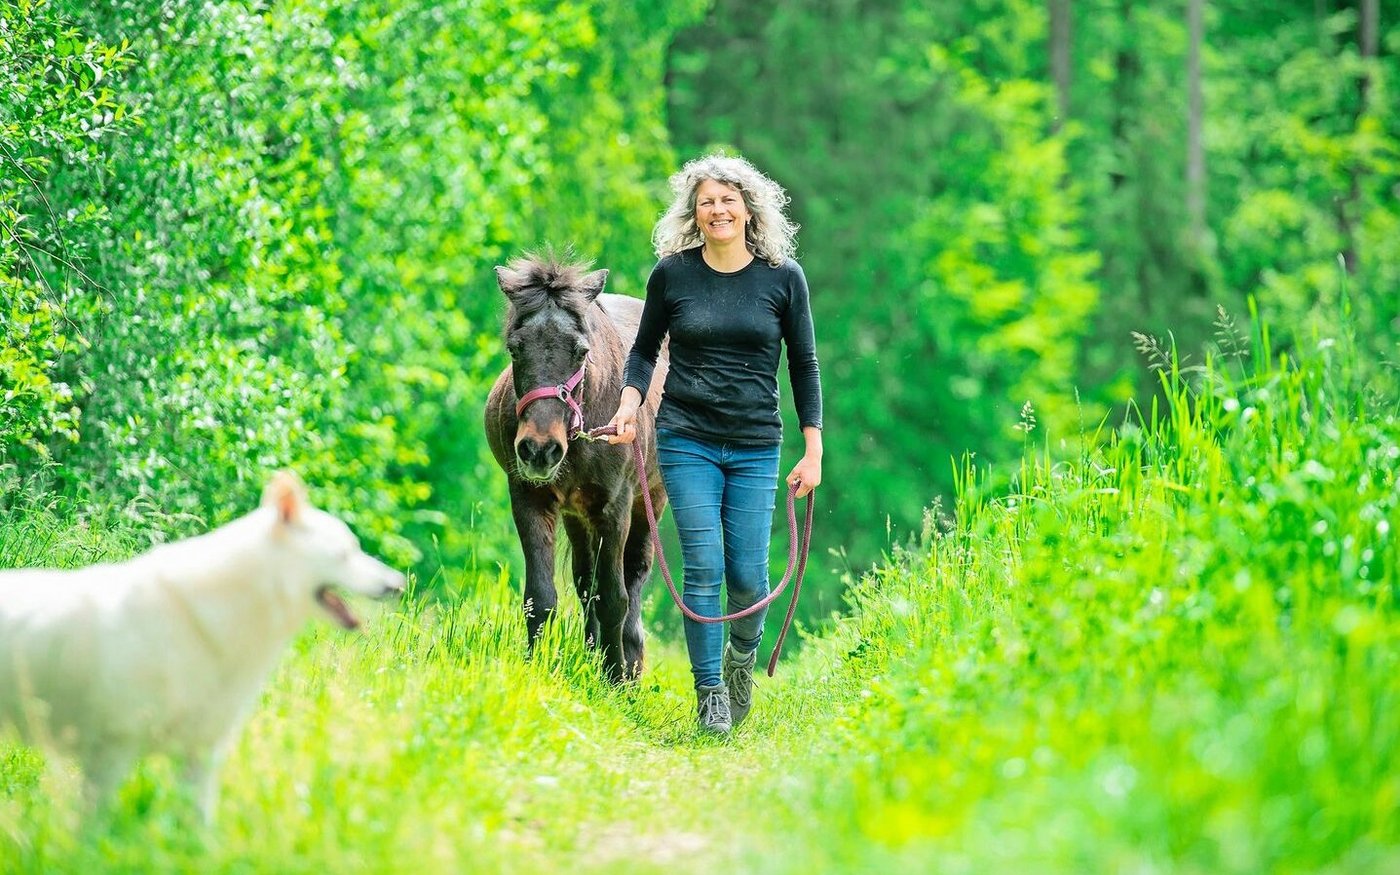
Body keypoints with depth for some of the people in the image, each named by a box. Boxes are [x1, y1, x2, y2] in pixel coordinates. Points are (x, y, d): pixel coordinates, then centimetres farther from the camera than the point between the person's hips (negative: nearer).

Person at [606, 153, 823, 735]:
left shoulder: (783, 277, 0)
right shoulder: (671, 273, 0)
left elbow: (804, 364, 6)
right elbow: (645, 349, 12)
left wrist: (813, 451, 3)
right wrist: (630, 402, -6)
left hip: (755, 447, 0)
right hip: (686, 441, 0)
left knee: (747, 574, -3)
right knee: (703, 568, -7)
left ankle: (743, 651, 30)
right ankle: (710, 692, 5)